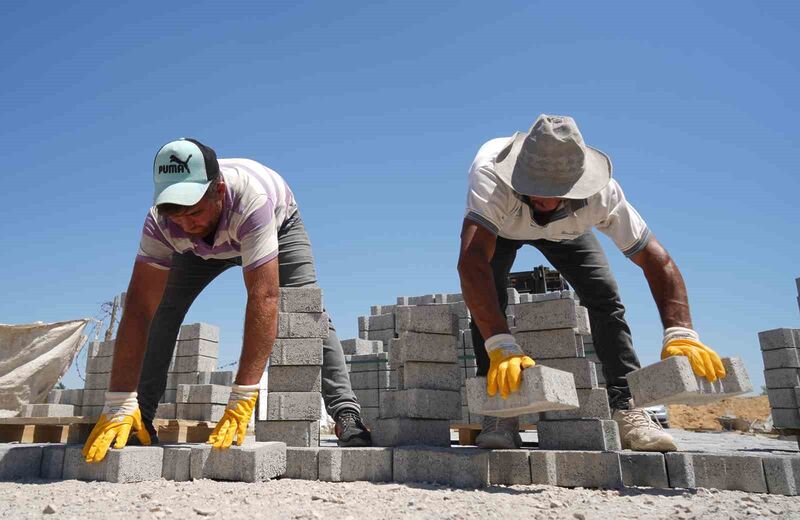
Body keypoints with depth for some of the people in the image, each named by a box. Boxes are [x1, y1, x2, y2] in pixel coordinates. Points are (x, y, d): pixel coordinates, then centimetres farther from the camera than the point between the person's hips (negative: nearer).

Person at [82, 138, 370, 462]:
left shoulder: (250, 200, -48)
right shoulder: (160, 221, -35)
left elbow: (263, 298, -52)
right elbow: (139, 309, -36)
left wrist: (241, 401, -54)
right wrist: (119, 407, -41)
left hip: (278, 225, -3)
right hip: (204, 246, 3)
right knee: (162, 310, -12)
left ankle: (345, 413, -19)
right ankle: (141, 416, 0)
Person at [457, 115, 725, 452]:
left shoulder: (601, 193, -38)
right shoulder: (490, 175, -47)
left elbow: (656, 259, -32)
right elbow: (471, 262, -58)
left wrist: (680, 334, -46)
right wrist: (501, 347, -66)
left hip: (564, 229, 2)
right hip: (500, 224, -1)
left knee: (605, 298, -16)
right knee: (487, 298, -25)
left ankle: (627, 409, -8)